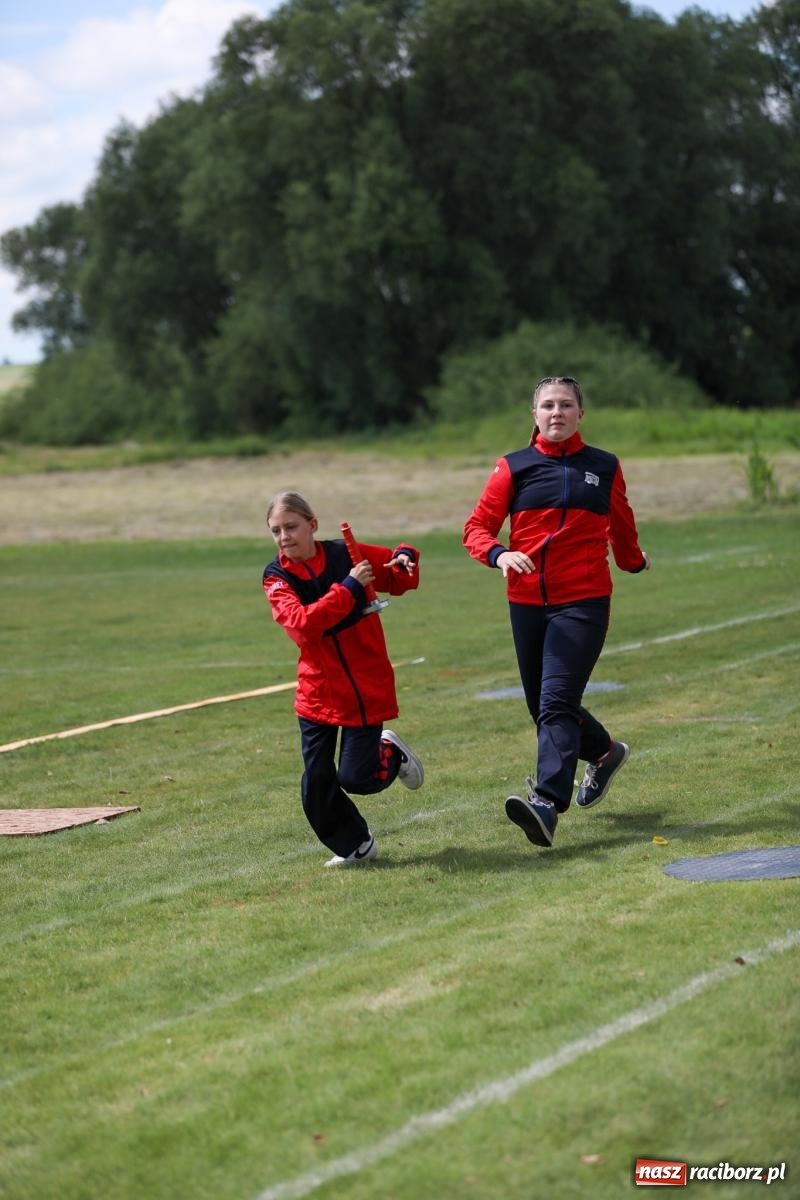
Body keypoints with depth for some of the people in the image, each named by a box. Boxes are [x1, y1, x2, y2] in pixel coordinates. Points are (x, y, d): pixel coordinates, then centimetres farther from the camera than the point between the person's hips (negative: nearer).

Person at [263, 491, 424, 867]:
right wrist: (349, 587, -26)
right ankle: (354, 846, 24)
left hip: (366, 687, -2)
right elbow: (301, 623, -24)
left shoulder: (346, 555, -6)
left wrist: (405, 559, -12)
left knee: (356, 778, -5)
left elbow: (399, 581, 10)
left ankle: (390, 752, 28)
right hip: (317, 692, 2)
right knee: (316, 785, 1)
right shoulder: (276, 578, -5)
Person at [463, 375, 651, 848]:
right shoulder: (514, 468, 5)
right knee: (545, 706, 12)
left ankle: (547, 804, -28)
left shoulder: (604, 467, 8)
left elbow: (621, 525, 25)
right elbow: (477, 527, 0)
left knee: (557, 703, -18)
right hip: (527, 602, 3)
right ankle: (605, 752, 41)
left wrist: (634, 561, 39)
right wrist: (499, 555, -20)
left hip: (584, 601, -3)